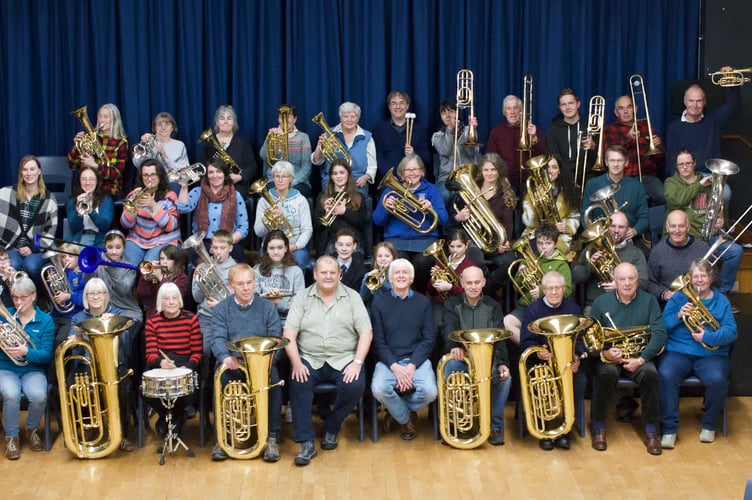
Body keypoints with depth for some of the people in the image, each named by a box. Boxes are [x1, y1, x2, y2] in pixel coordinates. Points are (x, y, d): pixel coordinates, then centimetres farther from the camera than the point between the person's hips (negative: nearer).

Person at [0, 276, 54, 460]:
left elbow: (46, 356, -8)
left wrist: (26, 352, -28)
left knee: (39, 396, -31)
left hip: (33, 370, 0)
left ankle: (32, 430, 2)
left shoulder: (45, 320, -1)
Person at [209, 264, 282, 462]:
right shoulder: (221, 310, 6)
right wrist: (226, 357, -32)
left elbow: (276, 340, -1)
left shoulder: (267, 307, 7)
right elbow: (218, 339, -9)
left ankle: (271, 437, -22)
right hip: (232, 364, 0)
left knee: (273, 379, -32)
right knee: (220, 380, -33)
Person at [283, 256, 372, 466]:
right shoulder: (302, 298, 7)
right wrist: (296, 362, -16)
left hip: (343, 360, 0)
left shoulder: (352, 297, 6)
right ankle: (306, 442, -24)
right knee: (298, 383, -30)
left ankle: (331, 428, -2)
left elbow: (366, 332, 0)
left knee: (355, 386, -29)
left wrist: (357, 362, -14)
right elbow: (289, 334, -1)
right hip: (310, 360, 0)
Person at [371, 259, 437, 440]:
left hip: (417, 359, 1)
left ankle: (396, 411, 6)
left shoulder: (423, 302, 7)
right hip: (389, 360, -1)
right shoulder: (379, 303, 4)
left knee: (430, 391, -28)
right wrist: (395, 366, -16)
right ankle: (406, 418, 2)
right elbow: (378, 341, 0)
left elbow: (429, 339, 1)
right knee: (379, 390, -31)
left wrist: (412, 366, -14)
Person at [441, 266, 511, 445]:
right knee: (447, 375, -33)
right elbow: (448, 329, -16)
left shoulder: (493, 306, 8)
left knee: (504, 378, -29)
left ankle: (495, 426, -10)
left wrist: (502, 363, -23)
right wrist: (454, 346, -40)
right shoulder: (451, 304, 4)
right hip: (460, 357, -1)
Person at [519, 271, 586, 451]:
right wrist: (538, 353, -27)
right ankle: (548, 428, -15)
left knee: (580, 380, -28)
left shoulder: (574, 309, 10)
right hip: (540, 362, -1)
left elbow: (581, 339, 3)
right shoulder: (532, 310, 4)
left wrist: (577, 356, -20)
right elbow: (526, 341, -4)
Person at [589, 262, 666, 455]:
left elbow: (659, 334, -7)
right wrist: (604, 353, -23)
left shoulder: (649, 301, 2)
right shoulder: (601, 302, 2)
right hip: (608, 358, -1)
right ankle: (599, 429, -18)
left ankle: (651, 432, -17)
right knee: (607, 374, -34)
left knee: (650, 373, -32)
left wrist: (641, 359, -19)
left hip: (639, 357, 1)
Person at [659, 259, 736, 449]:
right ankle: (669, 429, -21)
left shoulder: (722, 301, 12)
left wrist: (708, 337, -18)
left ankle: (709, 425, -5)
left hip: (711, 354, 0)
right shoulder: (679, 297, 13)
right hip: (678, 351, 0)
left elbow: (731, 332, -1)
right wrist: (678, 316, -15)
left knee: (718, 380, -31)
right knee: (666, 376, -31)